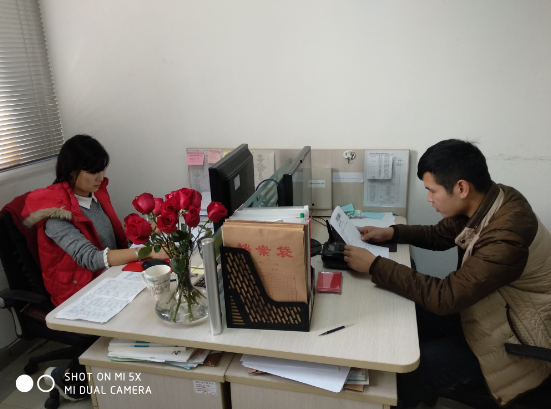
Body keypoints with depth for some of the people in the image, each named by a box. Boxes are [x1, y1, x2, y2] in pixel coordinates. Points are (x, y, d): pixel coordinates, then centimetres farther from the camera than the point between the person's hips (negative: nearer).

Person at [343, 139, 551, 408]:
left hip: (515, 337, -8)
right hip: (484, 303, 8)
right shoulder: (486, 202, -8)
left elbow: (445, 297, -33)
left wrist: (374, 266, -30)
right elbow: (439, 236, 10)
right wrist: (391, 233, -3)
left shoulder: (507, 236, -36)